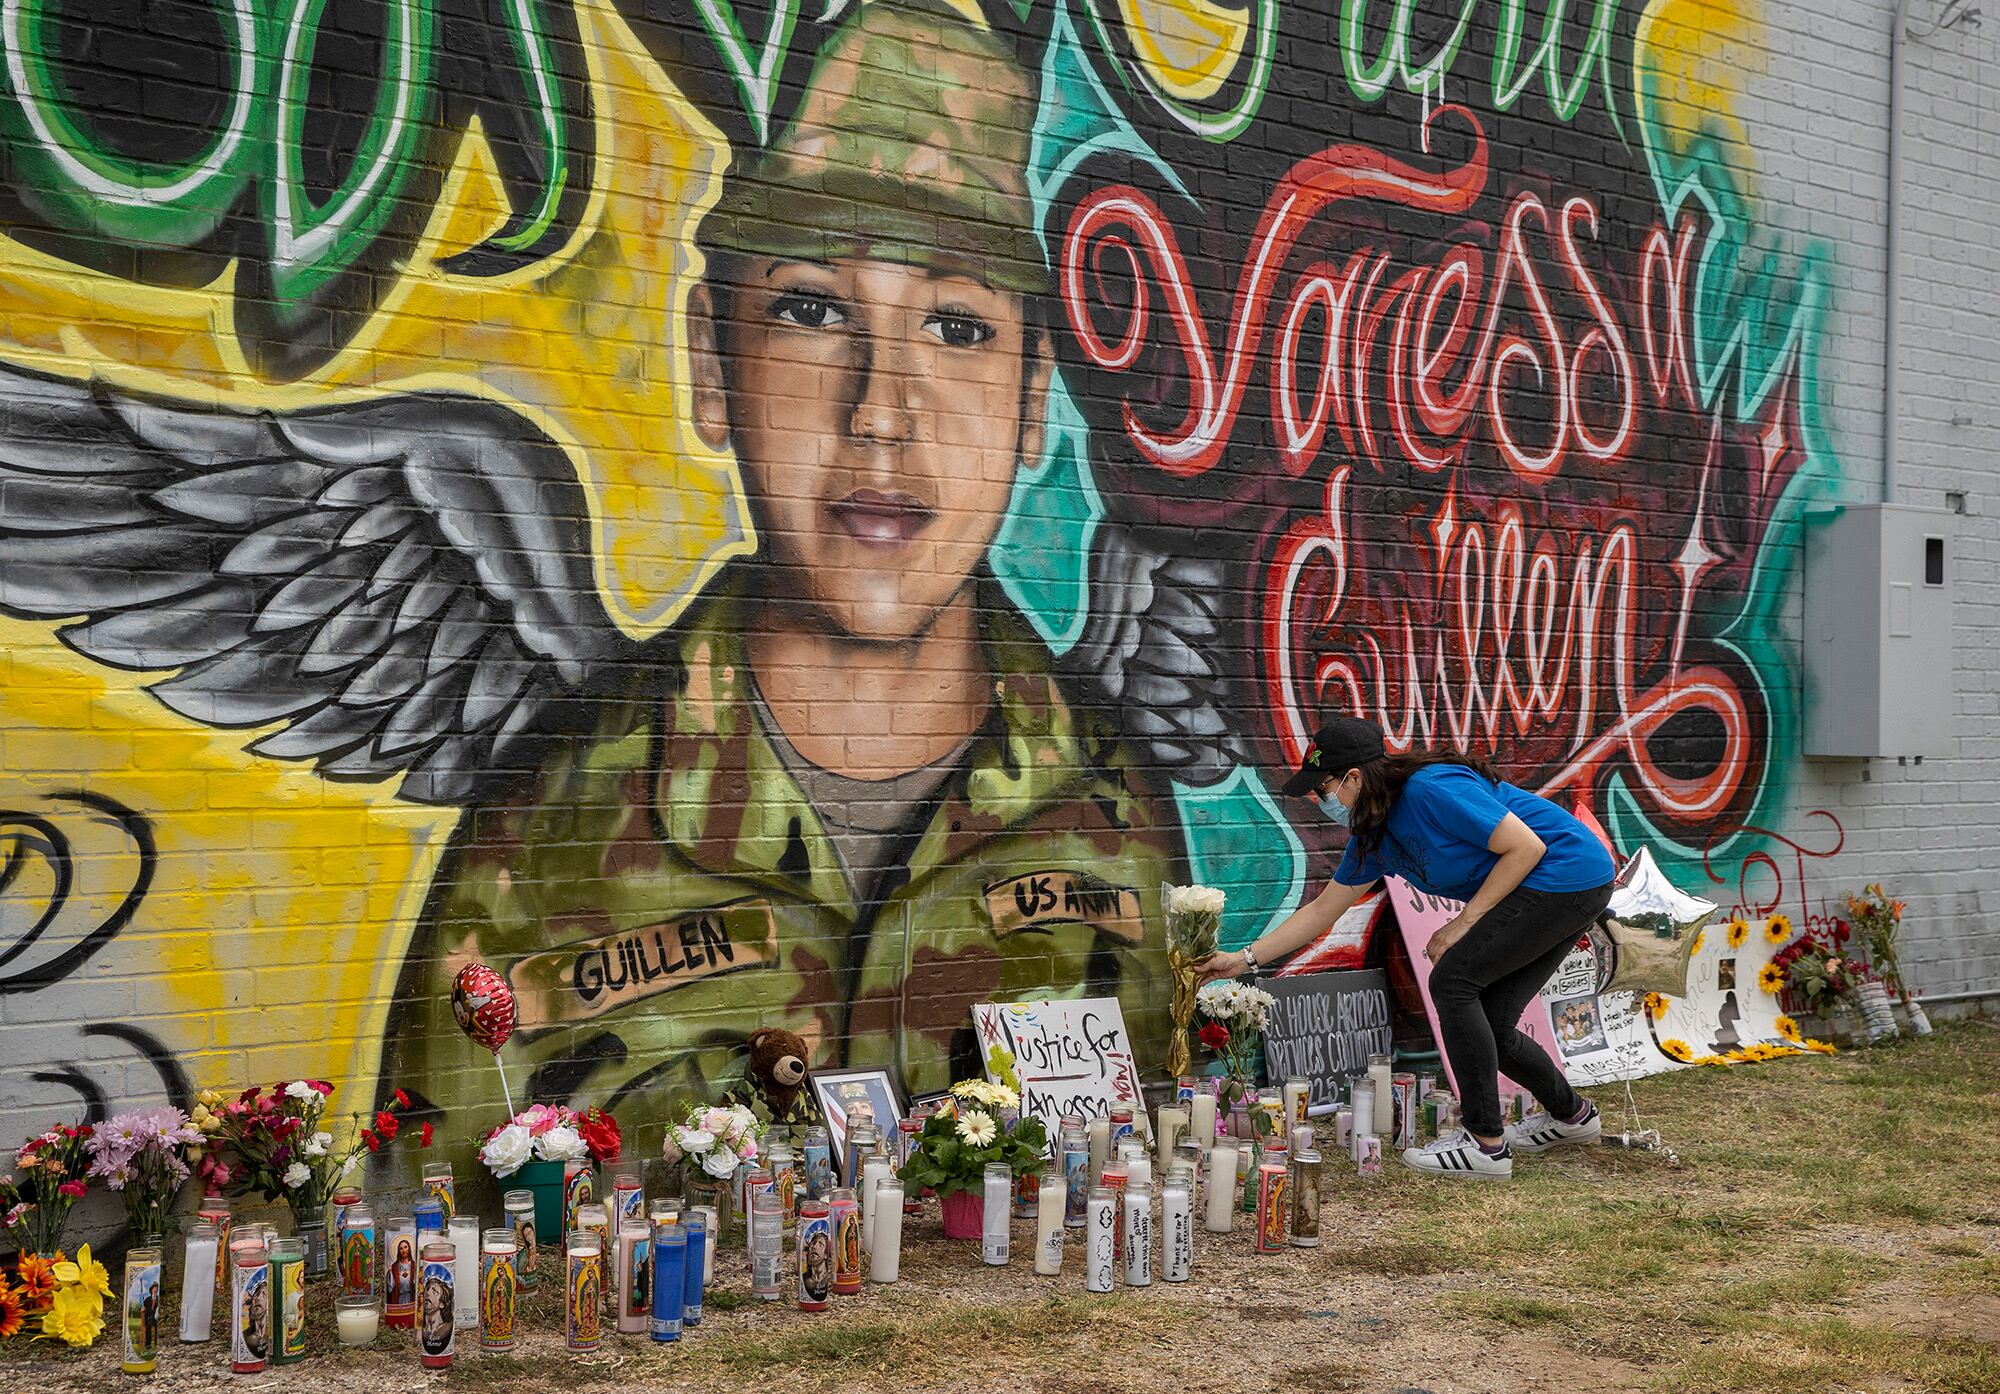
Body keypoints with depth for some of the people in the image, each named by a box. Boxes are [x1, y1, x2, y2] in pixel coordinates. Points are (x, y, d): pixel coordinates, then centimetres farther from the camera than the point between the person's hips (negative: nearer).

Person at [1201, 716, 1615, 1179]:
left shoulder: (1431, 791, -23)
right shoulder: (1374, 835, 6)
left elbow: (1527, 847, -22)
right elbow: (1322, 910, 15)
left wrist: (1463, 923, -17)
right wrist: (1244, 959, 12)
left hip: (1568, 875, -9)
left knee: (1452, 981, -13)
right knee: (1488, 1027, 7)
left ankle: (1486, 1144, -10)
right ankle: (1571, 1115, 31)